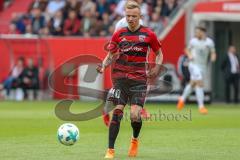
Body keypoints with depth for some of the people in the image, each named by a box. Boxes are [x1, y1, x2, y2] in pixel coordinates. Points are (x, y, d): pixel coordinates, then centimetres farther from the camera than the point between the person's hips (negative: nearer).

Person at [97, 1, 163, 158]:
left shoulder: (148, 34, 2)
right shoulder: (119, 34, 6)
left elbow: (159, 53, 14)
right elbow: (111, 56, 13)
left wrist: (157, 67, -3)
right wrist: (103, 65, -6)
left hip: (139, 79, -1)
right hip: (120, 78, 1)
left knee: (135, 114, -12)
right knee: (117, 112, -8)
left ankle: (135, 140, 20)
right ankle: (110, 150, -3)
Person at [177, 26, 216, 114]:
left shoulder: (209, 42, 0)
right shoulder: (193, 41, -1)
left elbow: (213, 53, 5)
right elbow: (188, 50, 14)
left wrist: (213, 57, -17)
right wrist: (189, 55, -7)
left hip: (203, 66, 3)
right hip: (194, 64, -3)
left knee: (192, 84, 16)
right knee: (200, 84, -16)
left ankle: (182, 99, 39)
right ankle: (201, 106, -14)